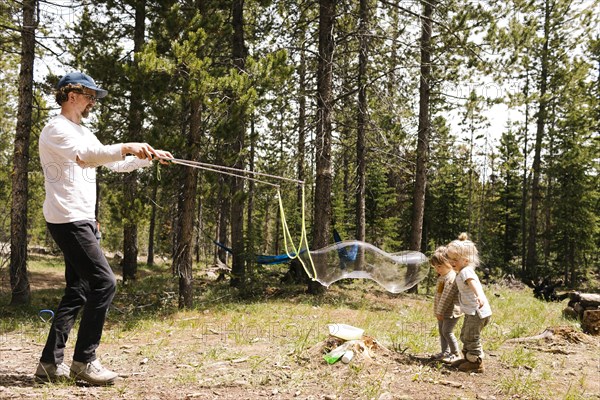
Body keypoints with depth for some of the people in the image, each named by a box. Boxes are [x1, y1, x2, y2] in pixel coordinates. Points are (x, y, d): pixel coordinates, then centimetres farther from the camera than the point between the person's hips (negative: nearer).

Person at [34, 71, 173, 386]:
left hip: (83, 221, 10)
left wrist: (149, 157, 11)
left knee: (78, 291, 10)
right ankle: (83, 361, -4)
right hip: (67, 220, -10)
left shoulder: (84, 133, 20)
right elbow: (84, 157, -28)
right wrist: (126, 147, -34)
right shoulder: (56, 129, -9)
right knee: (104, 282, -14)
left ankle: (51, 363, 16)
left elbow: (116, 164, 22)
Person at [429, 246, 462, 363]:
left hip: (450, 311, -10)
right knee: (441, 331, 15)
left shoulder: (451, 278, -22)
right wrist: (438, 312, 15)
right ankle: (445, 352, 26)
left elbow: (446, 297, -23)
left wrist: (440, 311, -18)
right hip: (443, 312, 10)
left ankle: (456, 355, 7)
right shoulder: (442, 276, 12)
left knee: (447, 332, -5)